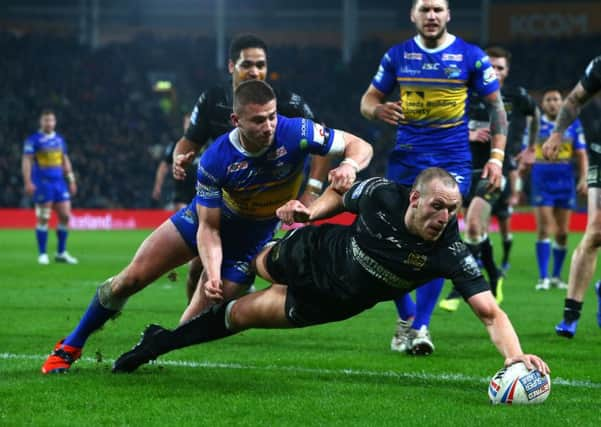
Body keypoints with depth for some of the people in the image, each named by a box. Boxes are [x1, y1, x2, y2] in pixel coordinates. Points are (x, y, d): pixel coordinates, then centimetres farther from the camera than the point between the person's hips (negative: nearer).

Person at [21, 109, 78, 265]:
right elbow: (26, 161, -7)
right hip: (42, 183, -5)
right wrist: (28, 182, -16)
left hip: (59, 182, 5)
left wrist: (71, 180, 16)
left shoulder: (59, 139, 14)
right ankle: (42, 254, 3)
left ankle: (61, 253, 12)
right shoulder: (33, 140, -3)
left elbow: (65, 160, 21)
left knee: (65, 216, 1)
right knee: (43, 218, -4)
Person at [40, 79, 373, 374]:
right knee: (130, 279, -4)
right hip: (207, 221, 0)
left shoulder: (295, 134, -29)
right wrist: (212, 274, -37)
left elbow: (360, 146, -19)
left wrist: (349, 165, -44)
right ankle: (70, 347, 15)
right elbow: (208, 227, -20)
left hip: (247, 242, 0)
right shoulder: (215, 160, -28)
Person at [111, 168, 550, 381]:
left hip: (339, 301, -1)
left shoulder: (450, 251, -34)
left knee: (243, 313, -3)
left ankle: (162, 342, 19)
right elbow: (342, 193, -5)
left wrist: (515, 355, -56)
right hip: (315, 251, 1)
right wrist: (313, 208, -23)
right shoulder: (381, 195, -29)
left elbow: (490, 312, -40)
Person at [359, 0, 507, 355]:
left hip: (452, 161, -2)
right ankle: (405, 318, 17)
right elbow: (369, 99, 10)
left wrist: (497, 156, -5)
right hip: (406, 160, 2)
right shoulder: (397, 56, 5)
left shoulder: (471, 56, -1)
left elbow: (496, 106, 3)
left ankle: (421, 326, -4)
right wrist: (378, 110, -15)